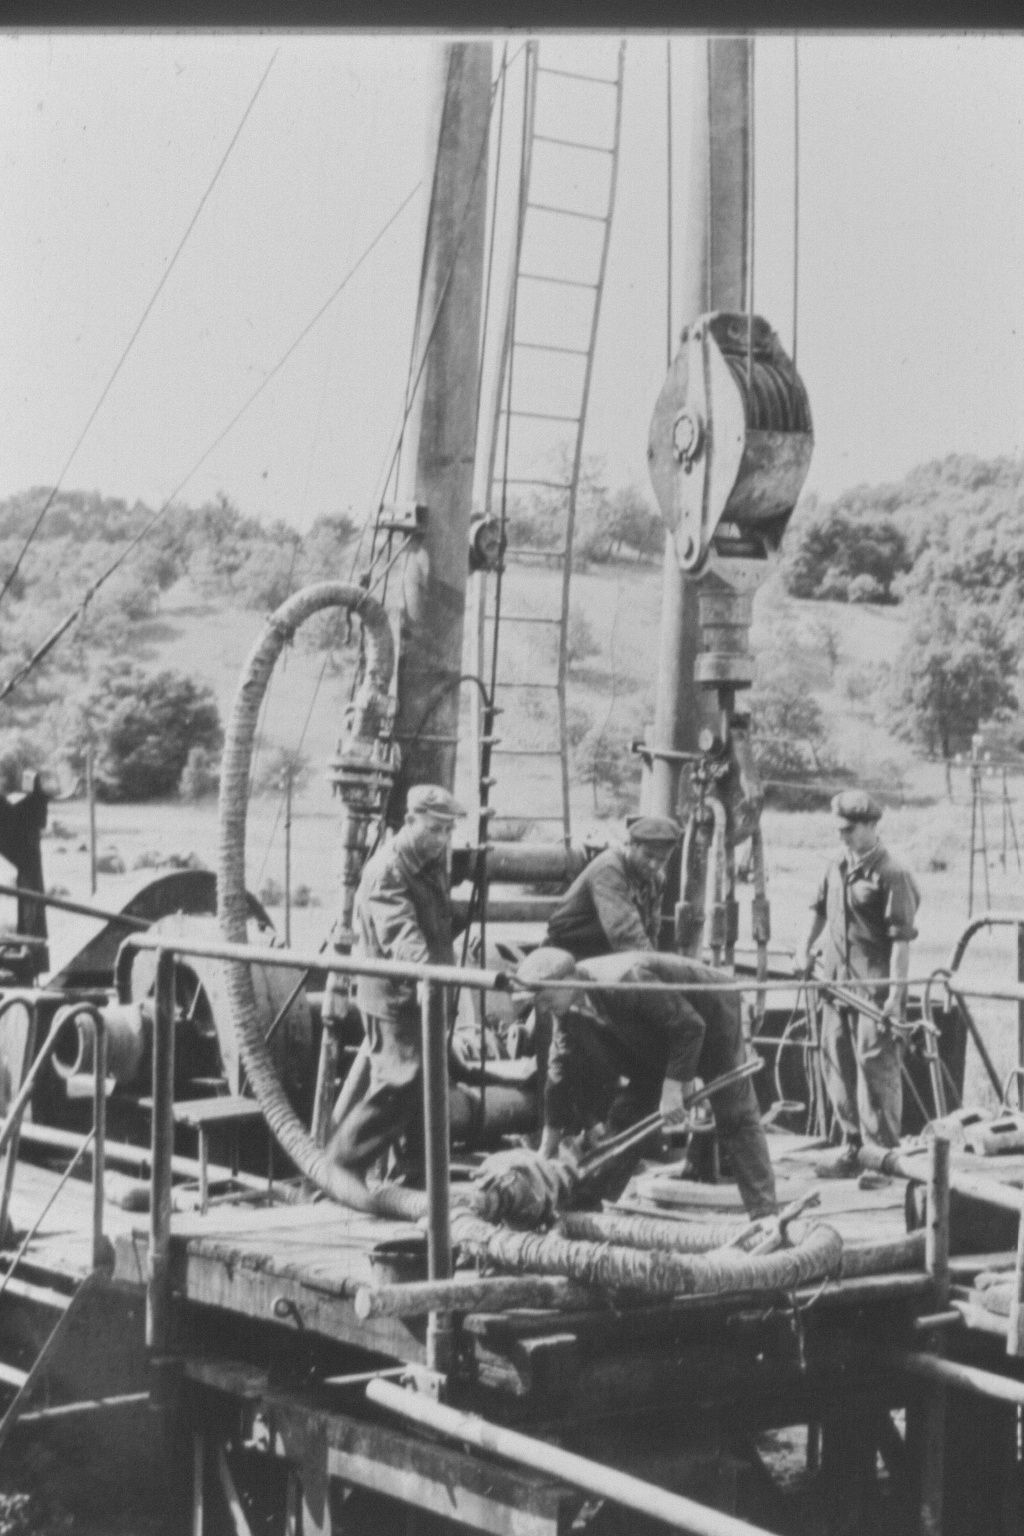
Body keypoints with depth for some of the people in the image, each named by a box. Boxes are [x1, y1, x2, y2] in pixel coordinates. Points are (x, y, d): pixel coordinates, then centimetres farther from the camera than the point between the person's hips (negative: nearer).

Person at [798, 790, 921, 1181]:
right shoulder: (837, 868, 10)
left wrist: (897, 991, -20)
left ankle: (884, 1151, 0)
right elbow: (821, 909, 28)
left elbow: (901, 939, -16)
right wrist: (807, 949, 27)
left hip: (874, 986, -8)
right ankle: (852, 1145, 22)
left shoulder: (891, 874, -13)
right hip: (836, 982, 8)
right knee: (836, 1063, 11)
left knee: (875, 1065, -7)